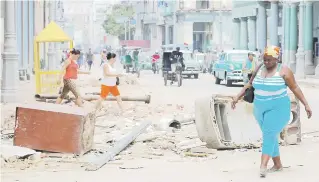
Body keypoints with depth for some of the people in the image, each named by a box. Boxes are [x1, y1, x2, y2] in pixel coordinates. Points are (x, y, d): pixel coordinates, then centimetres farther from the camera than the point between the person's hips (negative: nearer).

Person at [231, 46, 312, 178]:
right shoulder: (259, 68, 5)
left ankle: (263, 166, -28)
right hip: (261, 109, 6)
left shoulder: (283, 71, -11)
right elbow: (249, 84, 15)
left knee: (268, 135, -19)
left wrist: (306, 104, -9)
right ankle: (278, 165, 22)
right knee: (270, 137, 11)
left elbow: (295, 88, -8)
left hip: (278, 109, -6)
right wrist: (237, 98, 11)